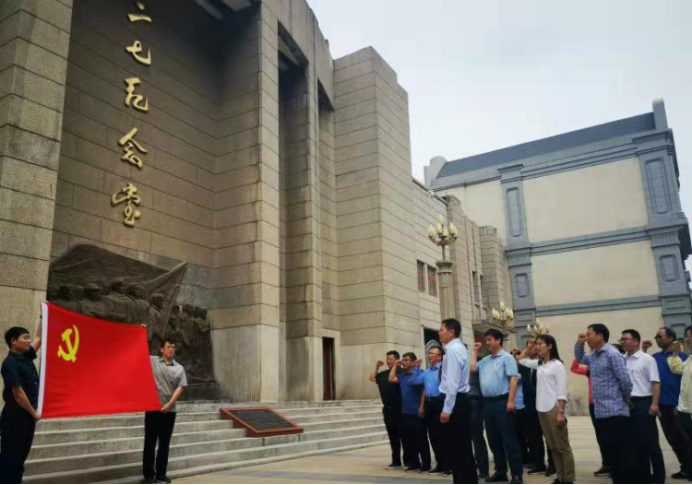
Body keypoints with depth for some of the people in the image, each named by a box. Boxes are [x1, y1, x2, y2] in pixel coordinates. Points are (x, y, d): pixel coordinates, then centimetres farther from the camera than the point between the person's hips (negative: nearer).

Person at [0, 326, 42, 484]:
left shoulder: (26, 358, 8)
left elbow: (39, 338, 16)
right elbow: (18, 393, -19)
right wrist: (34, 413, -11)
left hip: (27, 416, 8)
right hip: (15, 416, -8)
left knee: (20, 456, 13)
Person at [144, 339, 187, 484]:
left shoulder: (179, 368, 6)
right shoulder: (152, 361, 3)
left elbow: (180, 388, -1)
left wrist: (169, 404, -11)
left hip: (169, 410, 2)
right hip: (152, 408, -2)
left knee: (165, 443, 8)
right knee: (150, 442, 3)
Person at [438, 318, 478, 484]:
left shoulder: (453, 349, -15)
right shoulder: (460, 348, 17)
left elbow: (452, 382, -21)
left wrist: (447, 409, -21)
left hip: (455, 402, -10)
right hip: (462, 400, 10)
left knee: (455, 448, -3)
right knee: (463, 447, 14)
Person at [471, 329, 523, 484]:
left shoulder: (506, 357, -6)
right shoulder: (485, 360, 16)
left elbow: (513, 379, -12)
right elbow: (472, 368, 15)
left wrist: (511, 400, -20)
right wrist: (475, 351, 15)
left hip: (502, 401, -7)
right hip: (487, 402, 7)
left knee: (508, 439, -4)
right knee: (493, 439, 11)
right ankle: (500, 471, 20)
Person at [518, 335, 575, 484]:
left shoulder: (557, 365, -7)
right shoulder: (538, 364, 12)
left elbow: (562, 390, -11)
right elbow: (521, 360, 26)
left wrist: (560, 412, -16)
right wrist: (529, 347, 16)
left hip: (554, 409, -7)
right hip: (542, 409, 7)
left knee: (563, 446, -1)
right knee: (552, 446, 11)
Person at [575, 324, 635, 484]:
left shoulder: (612, 355, -13)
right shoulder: (593, 356, 13)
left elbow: (625, 381, -15)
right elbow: (579, 358, 33)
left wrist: (625, 401, 2)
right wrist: (579, 343, 15)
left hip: (616, 413, -8)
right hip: (601, 413, 9)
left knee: (624, 456, -3)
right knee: (611, 454, 13)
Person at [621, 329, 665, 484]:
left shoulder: (647, 359, -4)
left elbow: (655, 383, -9)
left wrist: (654, 404, -16)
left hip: (643, 403, -5)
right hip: (627, 404, 6)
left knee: (650, 441, 0)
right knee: (636, 441, 11)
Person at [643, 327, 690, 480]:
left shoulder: (682, 356, -8)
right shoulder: (656, 357, 9)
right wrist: (644, 351, 1)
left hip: (677, 405, -6)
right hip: (663, 405, 6)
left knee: (683, 439, 3)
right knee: (672, 438, 13)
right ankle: (686, 468, 26)